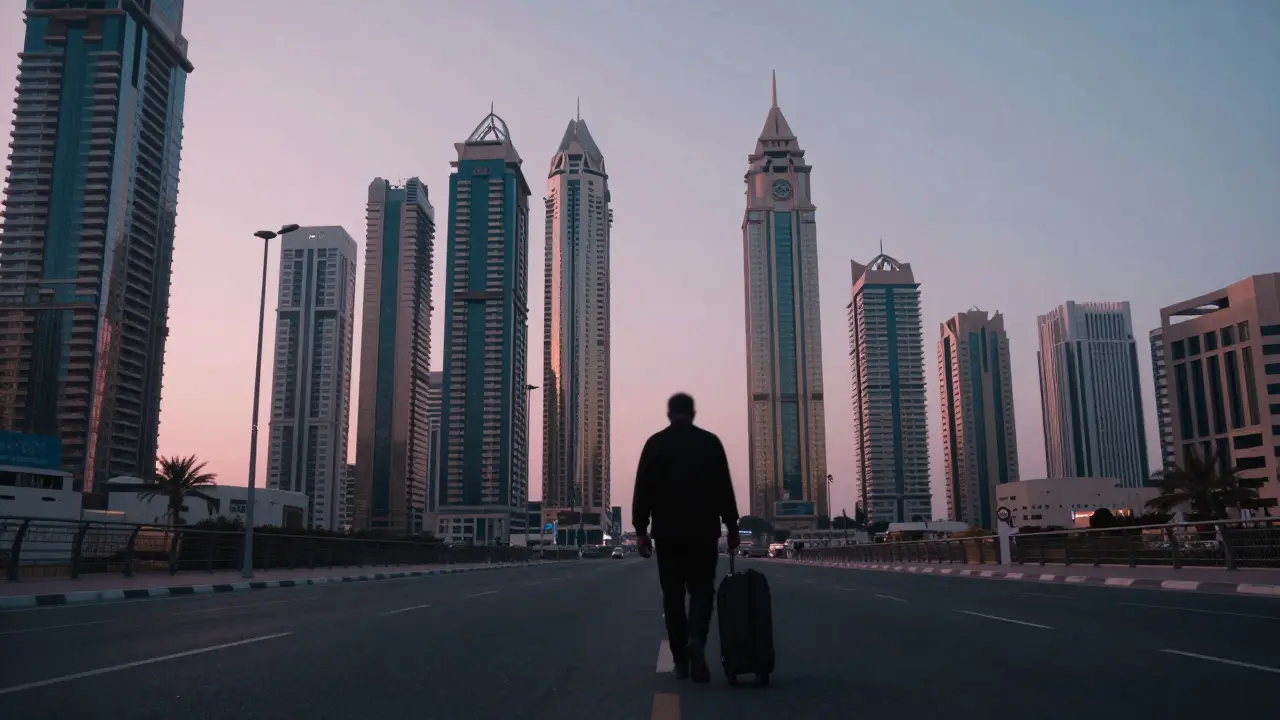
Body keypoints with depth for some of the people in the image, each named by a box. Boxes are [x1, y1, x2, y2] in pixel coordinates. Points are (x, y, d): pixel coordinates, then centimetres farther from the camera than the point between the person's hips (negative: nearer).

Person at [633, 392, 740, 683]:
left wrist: (641, 529, 2)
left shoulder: (655, 443, 1)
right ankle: (696, 640, -19)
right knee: (701, 589, 8)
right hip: (703, 531, 0)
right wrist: (732, 527, 6)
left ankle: (681, 661, 11)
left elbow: (643, 489, -2)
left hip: (667, 532, 0)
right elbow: (724, 488, 1)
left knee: (673, 595, 9)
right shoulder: (710, 442, 1)